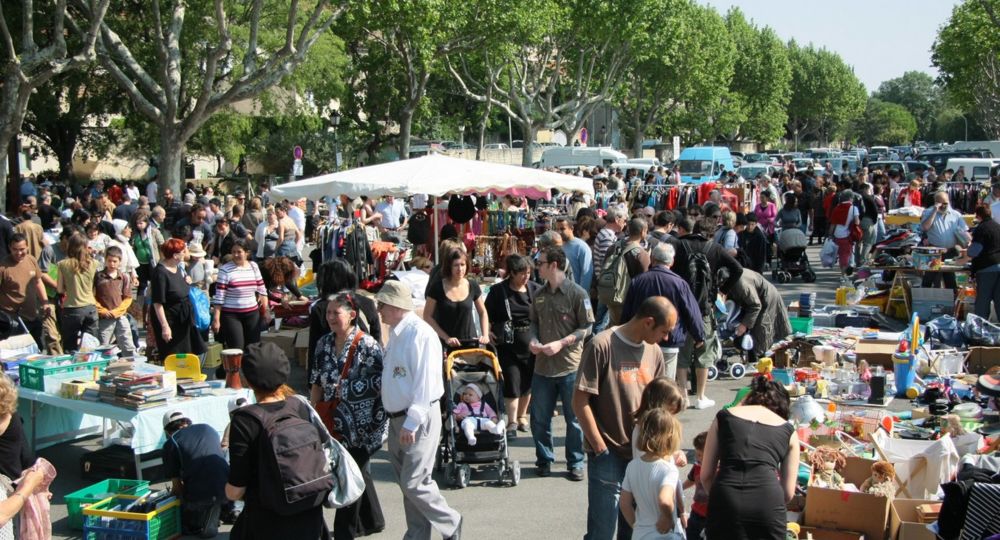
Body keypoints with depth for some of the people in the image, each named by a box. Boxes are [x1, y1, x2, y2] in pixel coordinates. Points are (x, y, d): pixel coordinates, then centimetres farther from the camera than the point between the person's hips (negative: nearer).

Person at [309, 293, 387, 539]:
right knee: (358, 472, 19)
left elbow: (379, 382, -18)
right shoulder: (324, 344, 6)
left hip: (361, 423, -7)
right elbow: (317, 381, 13)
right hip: (337, 421, 7)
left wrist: (345, 389, -18)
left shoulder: (366, 345, -14)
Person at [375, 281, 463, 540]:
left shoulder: (419, 333, -18)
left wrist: (412, 422, -23)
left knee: (414, 483, -7)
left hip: (419, 418, -9)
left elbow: (425, 382, -22)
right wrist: (398, 420, 14)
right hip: (397, 417, 9)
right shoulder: (396, 332, 10)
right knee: (407, 482, 15)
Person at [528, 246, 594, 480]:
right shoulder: (540, 295, 8)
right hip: (543, 366, 5)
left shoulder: (577, 293, -9)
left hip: (570, 366, -5)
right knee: (539, 418, 9)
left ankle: (575, 463, 20)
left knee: (574, 418, 6)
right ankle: (544, 459, 25)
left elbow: (587, 327, -8)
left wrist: (561, 343, -18)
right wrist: (533, 340, -3)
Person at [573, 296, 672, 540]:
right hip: (608, 456, -6)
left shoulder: (654, 352, 7)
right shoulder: (602, 346, -13)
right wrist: (600, 448, -12)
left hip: (643, 455, 6)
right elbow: (580, 401, -12)